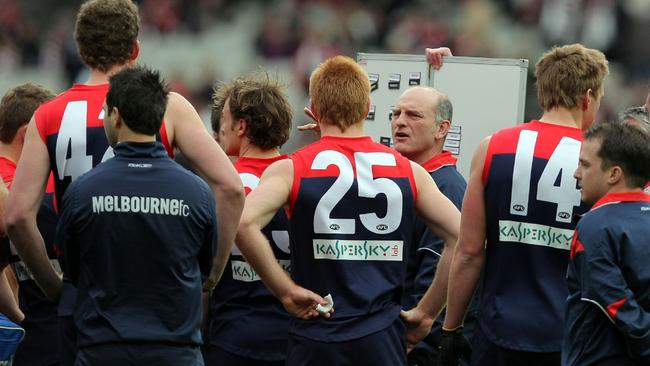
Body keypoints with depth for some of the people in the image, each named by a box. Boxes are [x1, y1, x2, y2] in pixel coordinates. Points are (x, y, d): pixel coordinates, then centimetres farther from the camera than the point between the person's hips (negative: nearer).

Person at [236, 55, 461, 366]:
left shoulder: (290, 170, -2)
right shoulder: (409, 171, 6)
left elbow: (243, 223, -19)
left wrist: (286, 291, -11)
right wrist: (425, 312, 7)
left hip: (316, 340, -2)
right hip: (384, 340, 2)